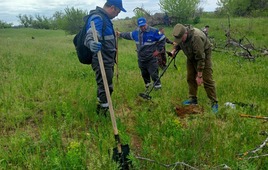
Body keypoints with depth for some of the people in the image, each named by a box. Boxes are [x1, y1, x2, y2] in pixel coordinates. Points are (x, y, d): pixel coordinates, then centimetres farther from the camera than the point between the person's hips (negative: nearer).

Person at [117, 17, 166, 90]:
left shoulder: (154, 31, -14)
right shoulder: (136, 32, 4)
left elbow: (163, 39, -7)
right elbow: (129, 35, 24)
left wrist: (158, 50, -9)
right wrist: (120, 34, 34)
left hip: (151, 59, -5)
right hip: (141, 59, 6)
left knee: (153, 73, -6)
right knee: (144, 73, 16)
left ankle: (157, 85, 10)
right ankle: (147, 84, 35)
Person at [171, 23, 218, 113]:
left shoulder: (196, 37, -38)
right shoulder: (180, 35, -16)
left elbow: (200, 59, -33)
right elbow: (178, 44, 10)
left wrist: (199, 75, -29)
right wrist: (174, 50, -12)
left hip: (204, 54, -7)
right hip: (191, 56, 7)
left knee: (207, 80, -10)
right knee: (190, 78, 8)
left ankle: (214, 103, -4)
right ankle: (192, 99, 20)